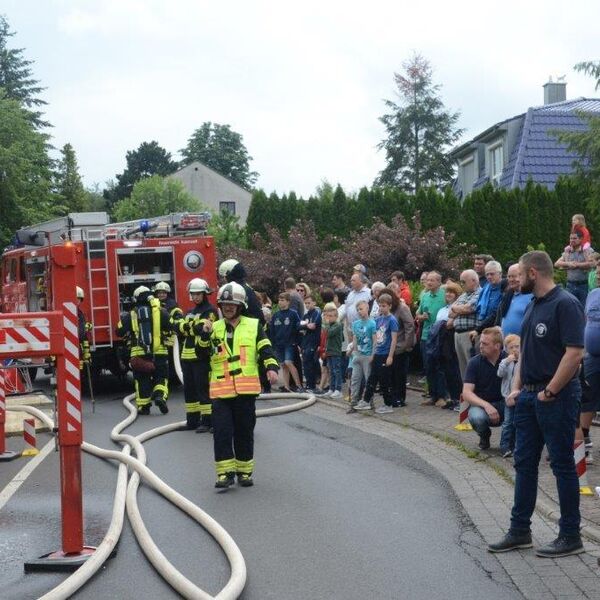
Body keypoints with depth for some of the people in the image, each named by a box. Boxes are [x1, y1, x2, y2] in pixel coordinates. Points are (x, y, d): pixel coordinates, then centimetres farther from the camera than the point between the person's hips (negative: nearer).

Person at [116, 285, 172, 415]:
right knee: (161, 377, 12)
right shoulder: (161, 312, -2)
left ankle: (143, 406, 12)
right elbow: (170, 329, 0)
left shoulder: (130, 315, 0)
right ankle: (160, 395, -12)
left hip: (138, 354, 1)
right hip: (159, 352, 0)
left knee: (141, 380, 13)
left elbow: (120, 331, 4)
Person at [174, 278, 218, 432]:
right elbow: (178, 327, 7)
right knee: (189, 388, 11)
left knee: (203, 388, -7)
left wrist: (187, 326, -5)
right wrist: (193, 326, -10)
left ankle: (207, 420, -3)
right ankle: (192, 419, 19)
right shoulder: (190, 312, 21)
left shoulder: (210, 311, -4)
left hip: (202, 356, -8)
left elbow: (203, 328, -19)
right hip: (187, 355, 8)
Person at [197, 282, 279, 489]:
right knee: (222, 432, -5)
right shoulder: (214, 328, 10)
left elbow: (265, 350, 1)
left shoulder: (253, 326, 6)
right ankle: (225, 472, 1)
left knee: (245, 432, 7)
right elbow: (203, 354, 4)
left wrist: (271, 367, -15)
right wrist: (205, 336, -12)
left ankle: (244, 471, 18)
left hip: (246, 389, -1)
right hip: (221, 389, 1)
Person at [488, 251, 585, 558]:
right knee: (524, 463, 12)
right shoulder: (532, 306, 13)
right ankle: (520, 531, 20)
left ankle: (570, 537, 10)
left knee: (562, 464, 0)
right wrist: (517, 387, 9)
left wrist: (550, 391, -18)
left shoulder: (565, 304, -15)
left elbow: (575, 353, -22)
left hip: (556, 397, -9)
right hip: (529, 395, 9)